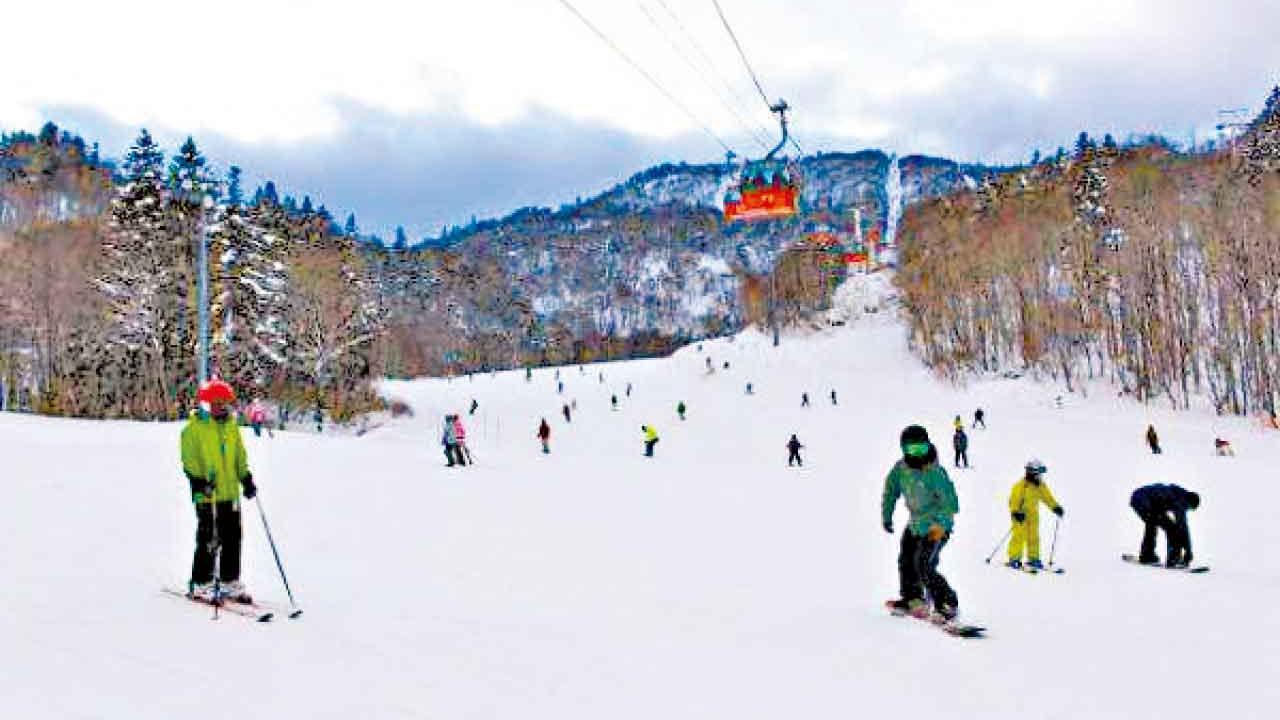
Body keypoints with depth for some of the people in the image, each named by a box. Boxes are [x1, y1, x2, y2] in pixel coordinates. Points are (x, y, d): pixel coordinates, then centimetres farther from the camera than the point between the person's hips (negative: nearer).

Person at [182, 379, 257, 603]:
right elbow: (190, 460, -8)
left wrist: (246, 478, 13)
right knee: (208, 540, -3)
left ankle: (230, 582, 19)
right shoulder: (194, 428, -4)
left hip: (230, 493, 6)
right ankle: (201, 584, 9)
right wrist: (198, 481, -19)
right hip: (207, 495, -6)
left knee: (233, 538, 9)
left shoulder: (231, 426, 14)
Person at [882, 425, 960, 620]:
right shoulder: (900, 469, -6)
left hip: (936, 526, -7)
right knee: (905, 562, 17)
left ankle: (948, 604, -6)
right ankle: (912, 599, 38)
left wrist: (941, 525, -33)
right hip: (915, 524, 8)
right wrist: (886, 516, 12)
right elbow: (891, 490, 11)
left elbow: (949, 500, -25)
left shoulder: (935, 472, -23)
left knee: (923, 566, -18)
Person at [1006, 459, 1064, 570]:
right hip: (1021, 514, -7)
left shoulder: (1041, 486, 5)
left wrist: (1056, 507, 3)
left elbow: (1047, 497, 14)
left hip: (1033, 514, 7)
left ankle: (1033, 559, 16)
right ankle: (1014, 559, -6)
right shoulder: (1021, 485, -17)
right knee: (1019, 536, -10)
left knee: (1034, 537, 7)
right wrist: (1016, 512, -28)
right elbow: (1014, 499, -19)